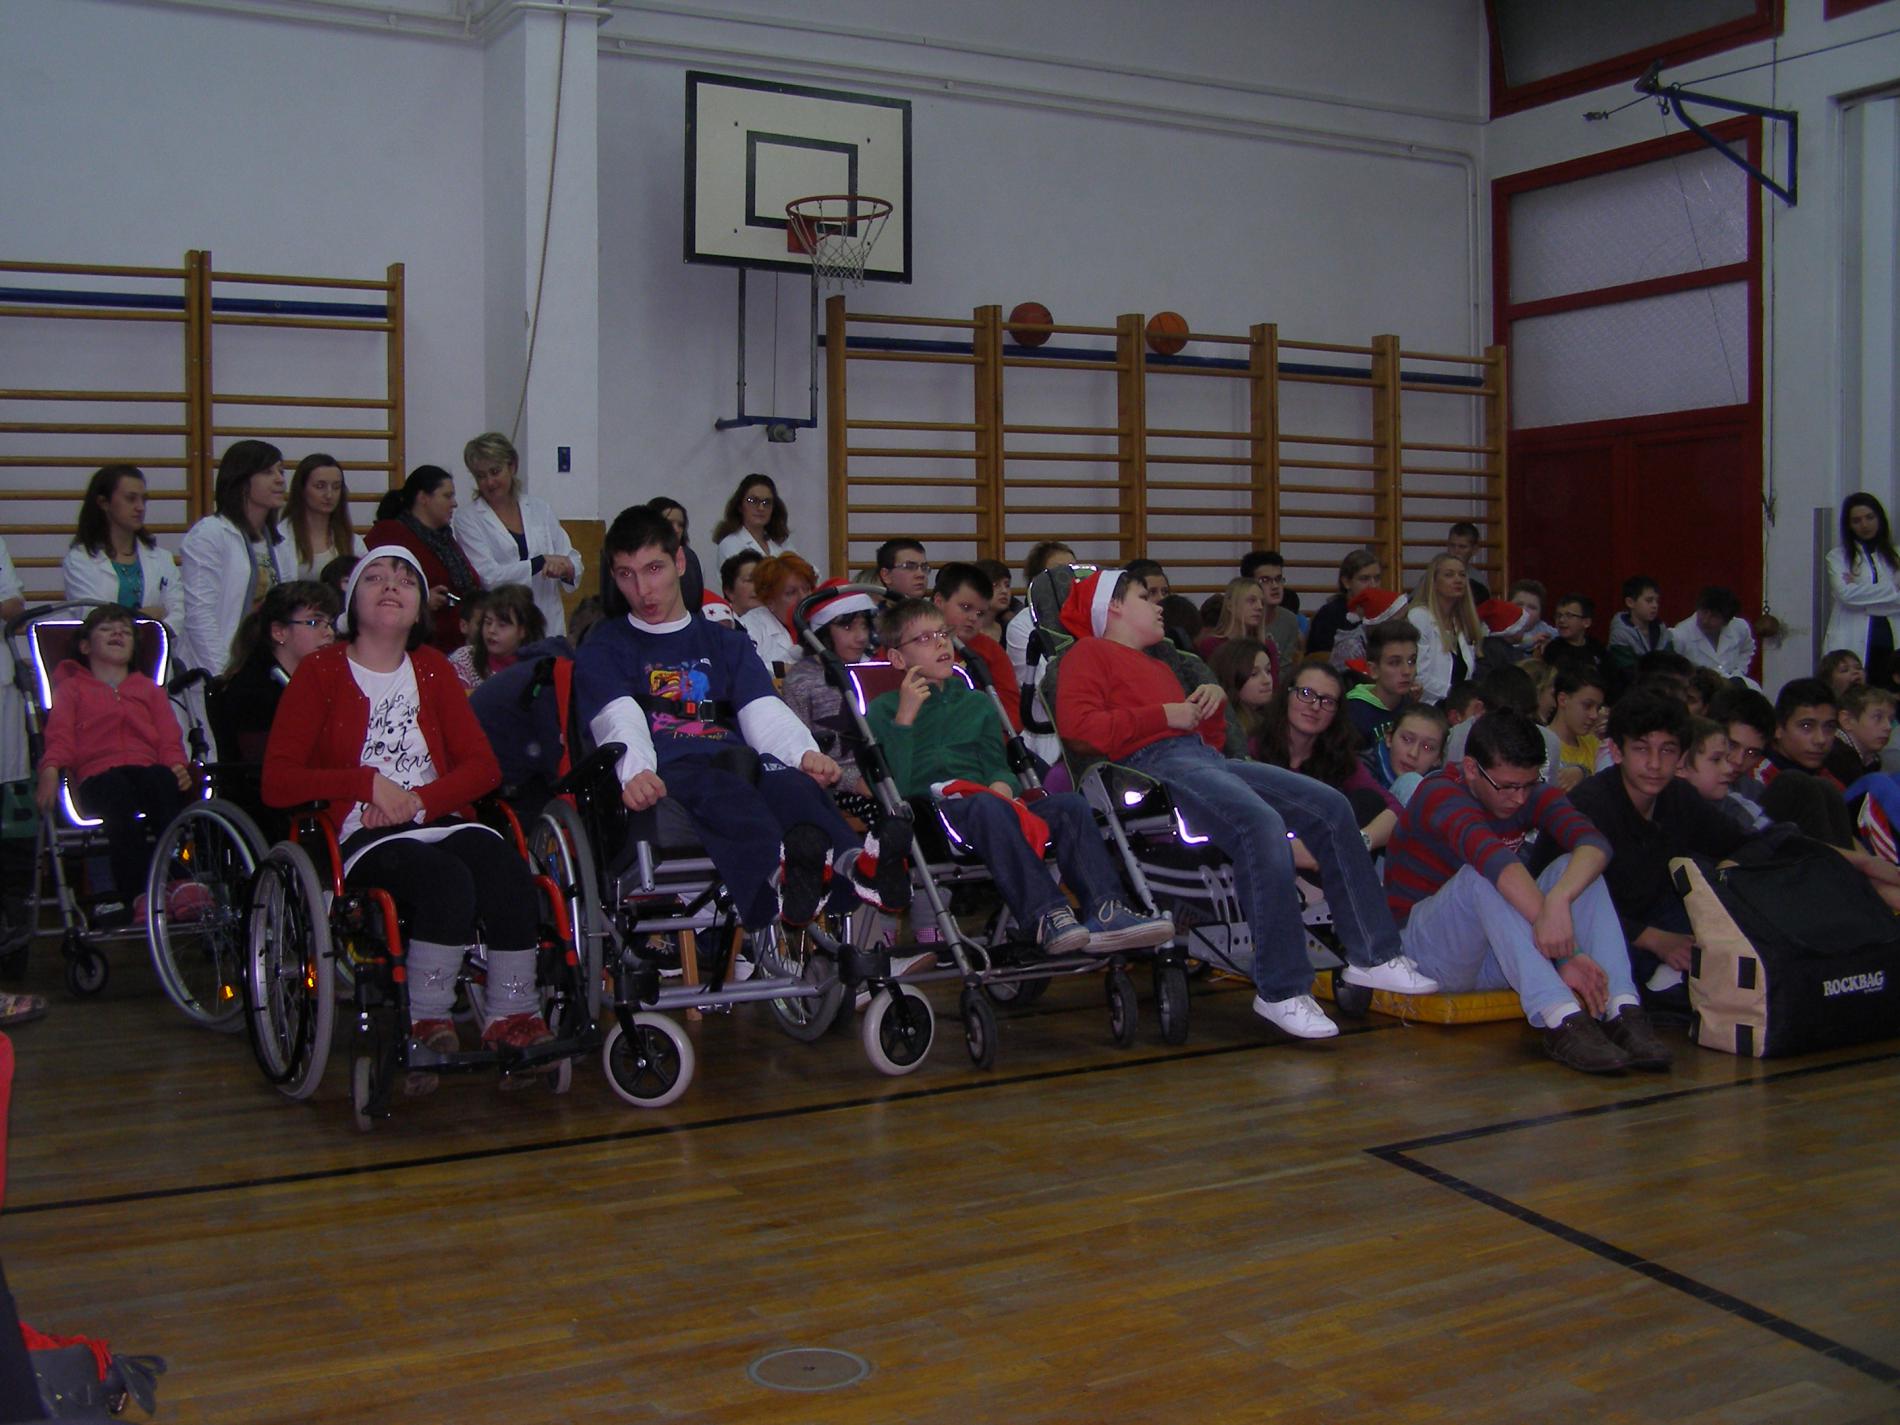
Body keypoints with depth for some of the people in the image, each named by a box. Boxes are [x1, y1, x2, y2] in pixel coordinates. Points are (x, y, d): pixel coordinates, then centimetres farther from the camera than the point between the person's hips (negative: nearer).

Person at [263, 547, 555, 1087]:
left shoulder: (433, 669, 20)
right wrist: (368, 782, -12)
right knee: (447, 879, -35)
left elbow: (483, 766, 9)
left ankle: (512, 1019, -22)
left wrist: (419, 800, -8)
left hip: (443, 822, 4)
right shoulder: (321, 672, 8)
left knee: (508, 870, -31)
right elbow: (277, 782, -1)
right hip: (365, 839, -3)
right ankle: (426, 1023, -21)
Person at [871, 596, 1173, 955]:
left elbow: (996, 764, 19)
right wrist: (905, 718, -11)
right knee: (987, 805, -38)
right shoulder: (884, 710, 10)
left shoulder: (977, 703, 28)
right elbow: (895, 787, -4)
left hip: (989, 806, 5)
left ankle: (1104, 912, -34)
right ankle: (1047, 917, -46)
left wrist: (1002, 783, -4)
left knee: (1070, 804, -20)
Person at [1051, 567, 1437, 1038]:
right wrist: (1165, 715, -5)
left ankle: (1371, 956, -3)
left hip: (1206, 758, 9)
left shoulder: (1158, 667, 35)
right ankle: (1281, 992, -31)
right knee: (1263, 823, -34)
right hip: (1154, 764, -9)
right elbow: (1076, 726, -8)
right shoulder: (1089, 652, 12)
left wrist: (1212, 704, 13)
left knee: (1331, 806, -7)